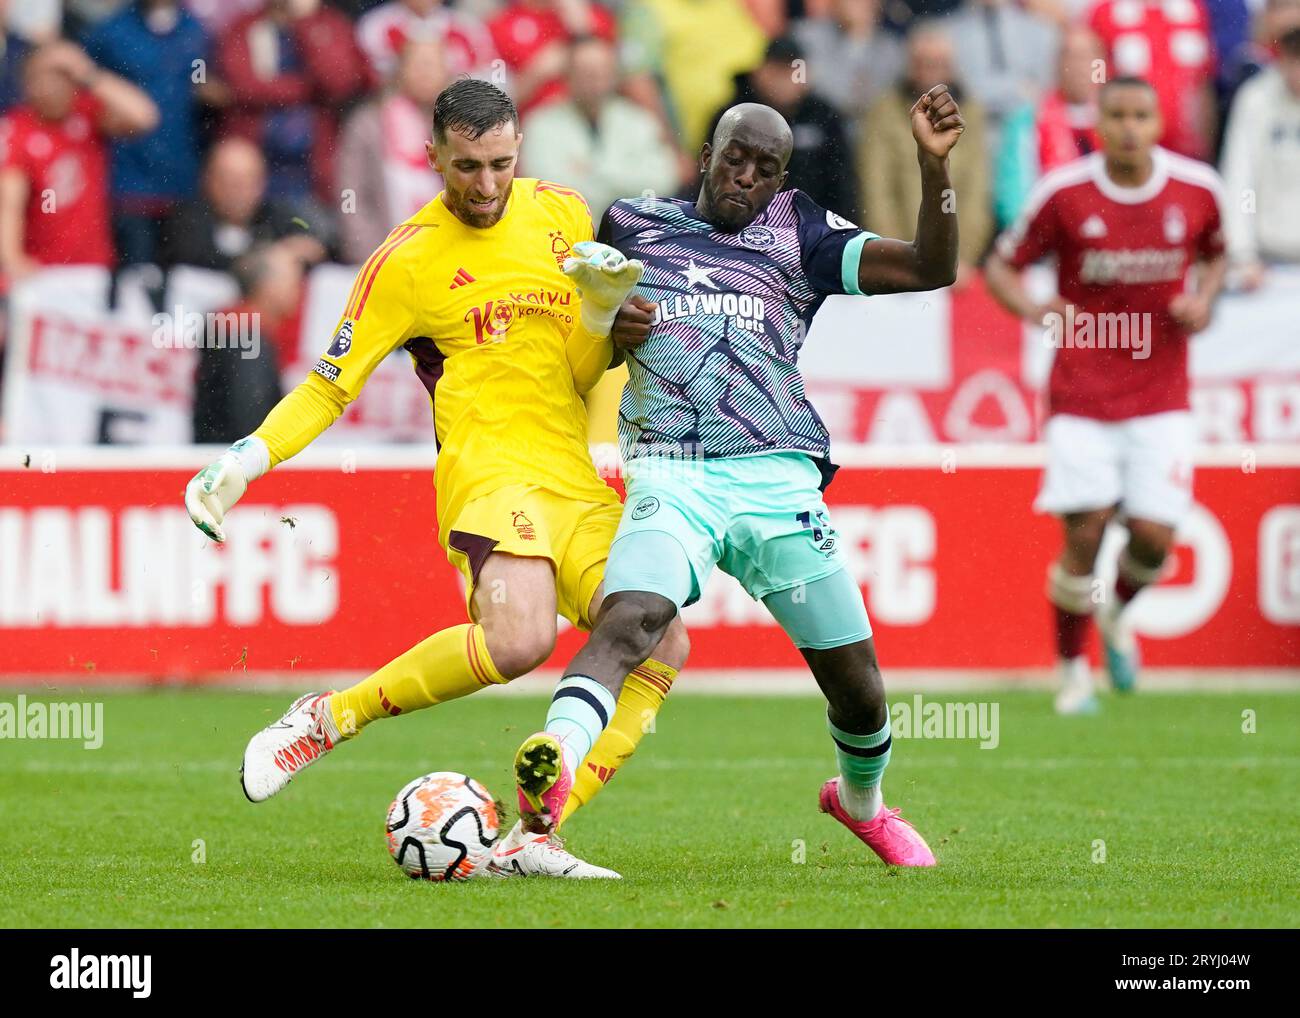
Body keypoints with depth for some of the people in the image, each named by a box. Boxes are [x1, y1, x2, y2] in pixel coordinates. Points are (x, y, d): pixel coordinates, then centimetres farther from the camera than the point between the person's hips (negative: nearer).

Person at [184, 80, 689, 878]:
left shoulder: (562, 215, 12)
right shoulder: (409, 260, -2)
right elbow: (330, 386, 2)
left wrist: (601, 306, -5)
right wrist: (246, 460, -12)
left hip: (576, 481, 6)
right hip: (489, 468, -6)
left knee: (662, 646, -10)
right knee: (520, 639, -31)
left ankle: (536, 837, -10)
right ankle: (327, 719, -13)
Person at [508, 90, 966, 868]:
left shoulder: (799, 234, 13)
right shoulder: (632, 224, 17)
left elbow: (930, 271, 3)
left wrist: (935, 165, -10)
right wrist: (608, 330, 8)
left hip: (777, 478, 1)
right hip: (669, 477, -1)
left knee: (857, 685, 7)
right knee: (630, 619, -31)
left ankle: (861, 800, 38)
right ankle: (550, 769, -53)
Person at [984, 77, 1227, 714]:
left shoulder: (1198, 189, -2)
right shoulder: (1063, 194, -8)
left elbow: (1215, 254, 18)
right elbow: (1001, 265, 2)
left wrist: (1203, 300, -3)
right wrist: (1035, 309, -18)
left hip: (1161, 394, 2)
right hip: (1082, 393, -2)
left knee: (1153, 536, -7)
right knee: (1084, 535, -9)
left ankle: (1118, 614, 29)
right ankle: (1073, 671, 13)